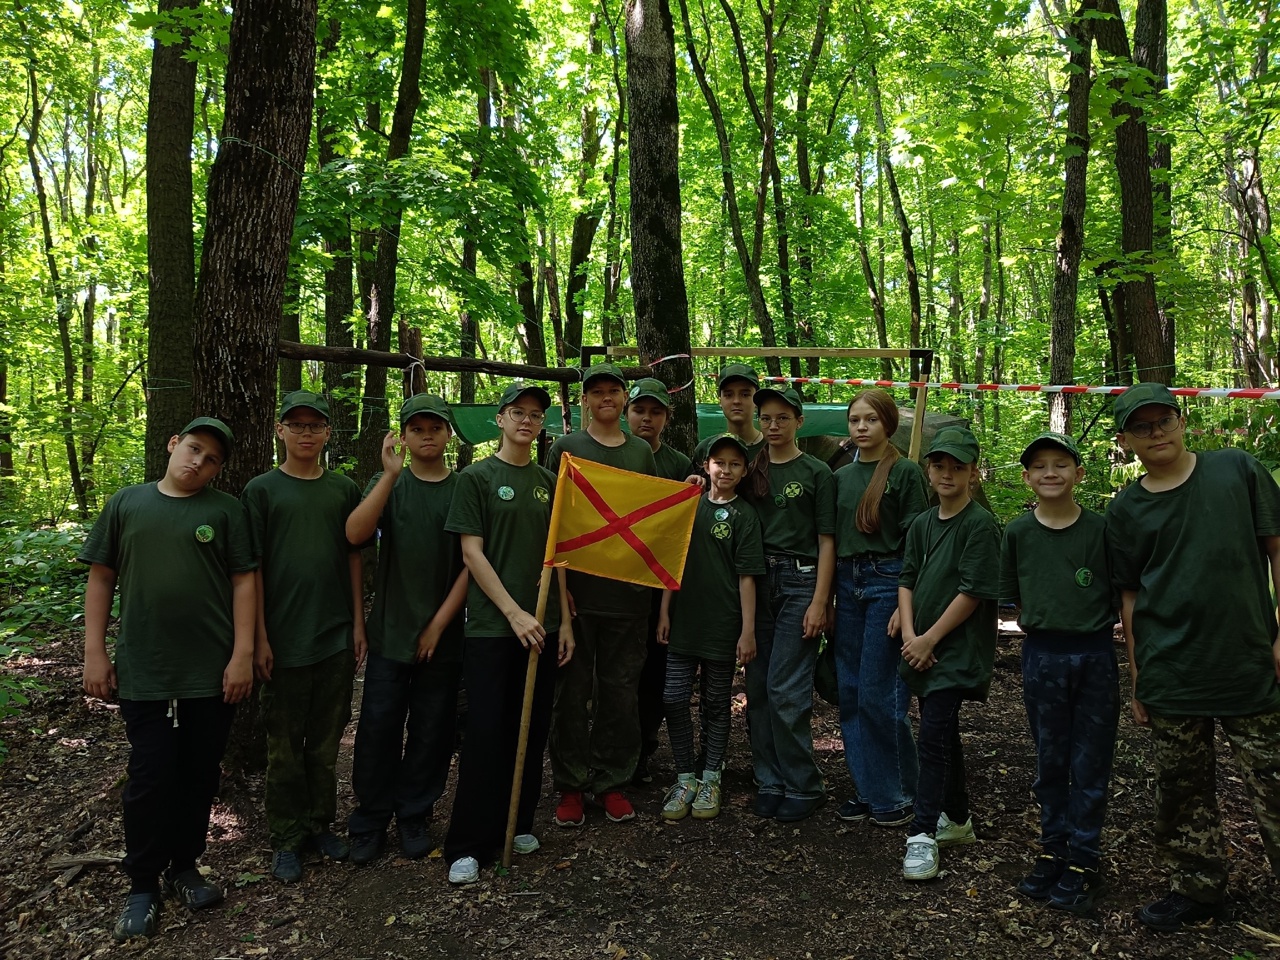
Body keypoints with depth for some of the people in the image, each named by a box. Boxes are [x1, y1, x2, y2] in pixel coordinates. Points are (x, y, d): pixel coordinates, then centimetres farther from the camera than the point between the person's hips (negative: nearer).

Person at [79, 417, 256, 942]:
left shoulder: (225, 509, 2)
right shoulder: (127, 503, 6)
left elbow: (243, 582, -1)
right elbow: (101, 578, 7)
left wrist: (243, 654, -7)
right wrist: (94, 651, 1)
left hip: (213, 671, 0)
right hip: (143, 672, 0)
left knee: (199, 775, 10)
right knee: (150, 778, 4)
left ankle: (185, 865, 30)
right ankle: (142, 884, 22)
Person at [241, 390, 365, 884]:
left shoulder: (344, 489, 7)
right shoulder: (262, 490, -2)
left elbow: (353, 558, 10)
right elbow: (252, 567, -3)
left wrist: (358, 622, 5)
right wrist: (259, 638, -7)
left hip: (337, 637, 3)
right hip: (284, 639, -3)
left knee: (326, 740, 13)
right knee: (285, 745, 7)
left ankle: (320, 824, 27)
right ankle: (286, 838, 20)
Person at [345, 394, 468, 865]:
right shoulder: (388, 484, 5)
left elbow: (472, 563, -1)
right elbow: (355, 534, -14)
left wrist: (440, 623, -6)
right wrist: (391, 474, -21)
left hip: (443, 635, 0)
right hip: (390, 632, 0)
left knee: (431, 731, 8)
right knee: (378, 729, 2)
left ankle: (414, 817, 24)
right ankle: (370, 822, 19)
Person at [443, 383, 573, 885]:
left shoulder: (548, 482, 13)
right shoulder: (476, 477, -1)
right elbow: (472, 552, -8)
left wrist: (564, 619, 7)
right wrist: (512, 611, -15)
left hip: (541, 627, 5)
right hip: (491, 626, -5)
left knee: (532, 730, 10)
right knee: (486, 733, -3)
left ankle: (517, 824, 26)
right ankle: (468, 845, 8)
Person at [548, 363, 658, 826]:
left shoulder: (642, 452, 12)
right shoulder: (567, 448, 5)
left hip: (628, 591, 2)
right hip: (577, 590, -2)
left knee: (621, 692, 8)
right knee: (573, 691, 4)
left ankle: (612, 782, 20)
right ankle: (570, 785, 16)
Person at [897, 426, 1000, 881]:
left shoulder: (980, 525, -10)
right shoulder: (922, 524, 11)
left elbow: (973, 592, -15)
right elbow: (907, 580, 10)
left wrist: (930, 638, -13)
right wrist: (910, 635, -4)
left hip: (957, 651, -7)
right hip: (922, 650, 7)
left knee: (933, 738, -11)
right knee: (944, 735, 16)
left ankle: (922, 835, -5)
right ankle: (957, 819, 31)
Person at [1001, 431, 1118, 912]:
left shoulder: (1101, 528, -3)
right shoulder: (1018, 531, 2)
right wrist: (1042, 622, 0)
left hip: (1095, 655, -1)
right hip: (1042, 656, 2)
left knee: (1090, 764, 6)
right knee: (1050, 761, 12)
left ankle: (1083, 860, 18)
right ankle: (1053, 849, 27)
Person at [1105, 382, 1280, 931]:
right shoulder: (1125, 510, 4)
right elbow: (1130, 597, 7)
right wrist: (1136, 679, 6)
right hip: (1170, 676, 2)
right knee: (1184, 792, 12)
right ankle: (1197, 890, 29)